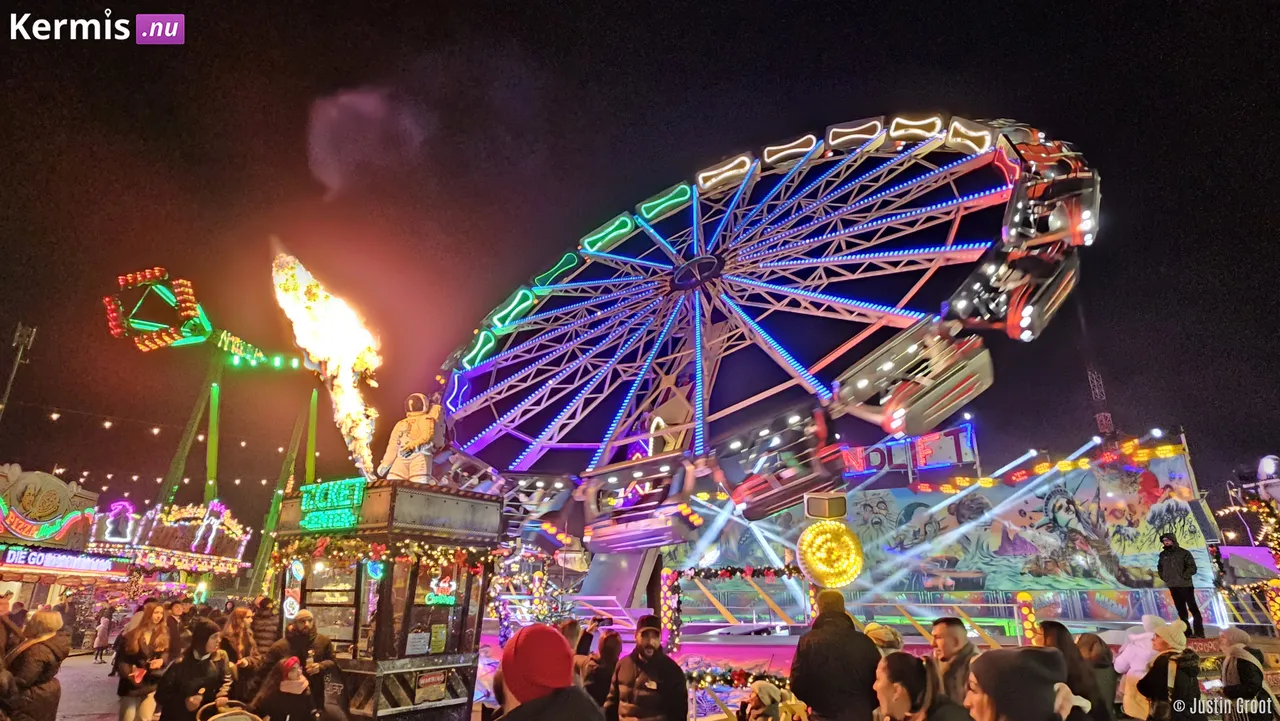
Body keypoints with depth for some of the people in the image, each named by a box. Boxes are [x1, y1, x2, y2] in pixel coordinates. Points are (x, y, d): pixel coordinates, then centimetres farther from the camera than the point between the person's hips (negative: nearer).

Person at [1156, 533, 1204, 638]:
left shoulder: (1184, 553, -4)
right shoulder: (1163, 554, 11)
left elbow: (1192, 567, -9)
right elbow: (1159, 567, 24)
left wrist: (1183, 577, -14)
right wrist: (1164, 577, 12)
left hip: (1185, 585, -5)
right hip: (1172, 586, 5)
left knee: (1193, 608, -4)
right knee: (1181, 610, 10)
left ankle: (1199, 632, 0)